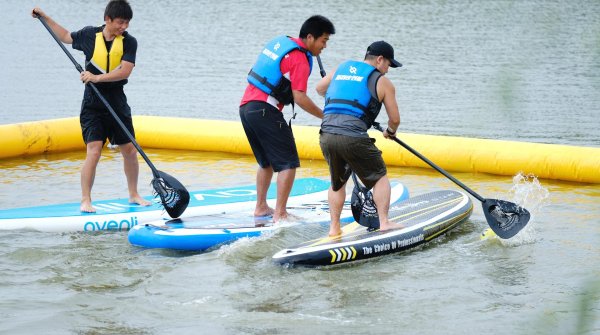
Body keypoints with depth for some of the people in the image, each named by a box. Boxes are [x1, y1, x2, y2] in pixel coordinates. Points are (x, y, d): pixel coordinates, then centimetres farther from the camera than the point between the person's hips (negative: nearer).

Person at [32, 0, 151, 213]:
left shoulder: (129, 42, -4)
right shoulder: (89, 35, -1)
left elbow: (125, 71, -16)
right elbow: (66, 36, 19)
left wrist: (97, 78, -24)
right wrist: (45, 17, 18)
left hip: (117, 103, 2)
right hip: (92, 103, -2)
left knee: (130, 150, 8)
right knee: (94, 151, -14)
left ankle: (133, 195, 26)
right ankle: (85, 201, -9)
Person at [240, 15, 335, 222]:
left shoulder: (280, 42, 16)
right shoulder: (299, 59, -11)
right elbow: (300, 98, -17)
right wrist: (325, 116, -8)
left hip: (246, 106, 9)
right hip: (265, 110, -9)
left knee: (267, 162, 22)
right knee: (288, 164, -6)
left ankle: (261, 207, 27)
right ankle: (280, 214, -9)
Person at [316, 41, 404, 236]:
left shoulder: (342, 68, 21)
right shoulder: (383, 82, 8)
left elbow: (319, 89, 37)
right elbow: (395, 119, 12)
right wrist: (390, 132, 35)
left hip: (326, 136, 5)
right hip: (353, 138, -5)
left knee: (337, 182, 24)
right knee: (380, 177, 14)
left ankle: (334, 227, 20)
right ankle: (384, 223, 8)